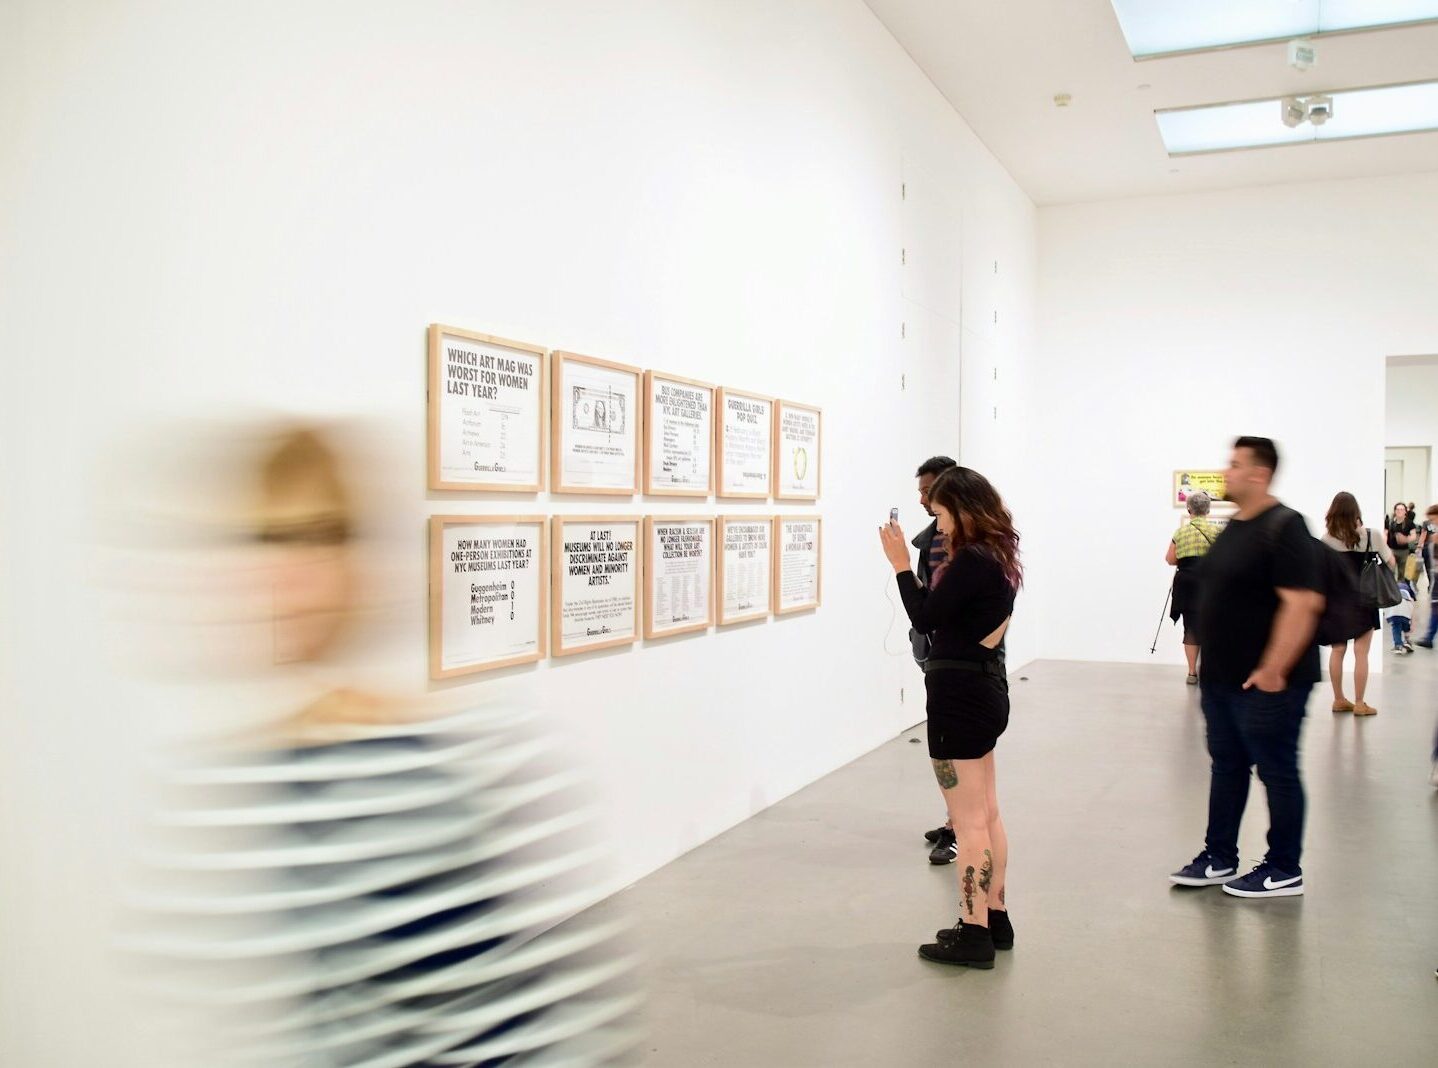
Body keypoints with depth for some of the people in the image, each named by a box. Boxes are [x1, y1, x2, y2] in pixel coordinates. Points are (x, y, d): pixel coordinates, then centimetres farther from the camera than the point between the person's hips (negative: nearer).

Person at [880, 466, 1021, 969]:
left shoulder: (972, 561, -19)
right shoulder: (996, 557, 12)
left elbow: (925, 619, -16)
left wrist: (901, 564, -9)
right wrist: (913, 571, 5)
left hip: (960, 695, -10)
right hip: (985, 689, 10)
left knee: (969, 820, -1)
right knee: (986, 815, 17)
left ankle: (974, 934, 8)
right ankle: (995, 918, 27)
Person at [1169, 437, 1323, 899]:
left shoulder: (1284, 528, -16)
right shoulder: (1234, 527, 11)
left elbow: (1303, 604, -24)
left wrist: (1272, 671, -23)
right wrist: (1211, 664, 17)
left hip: (1266, 682, -9)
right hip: (1221, 678, 9)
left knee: (1277, 773, 5)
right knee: (1226, 767, 15)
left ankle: (1284, 871, 18)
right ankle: (1218, 859, 26)